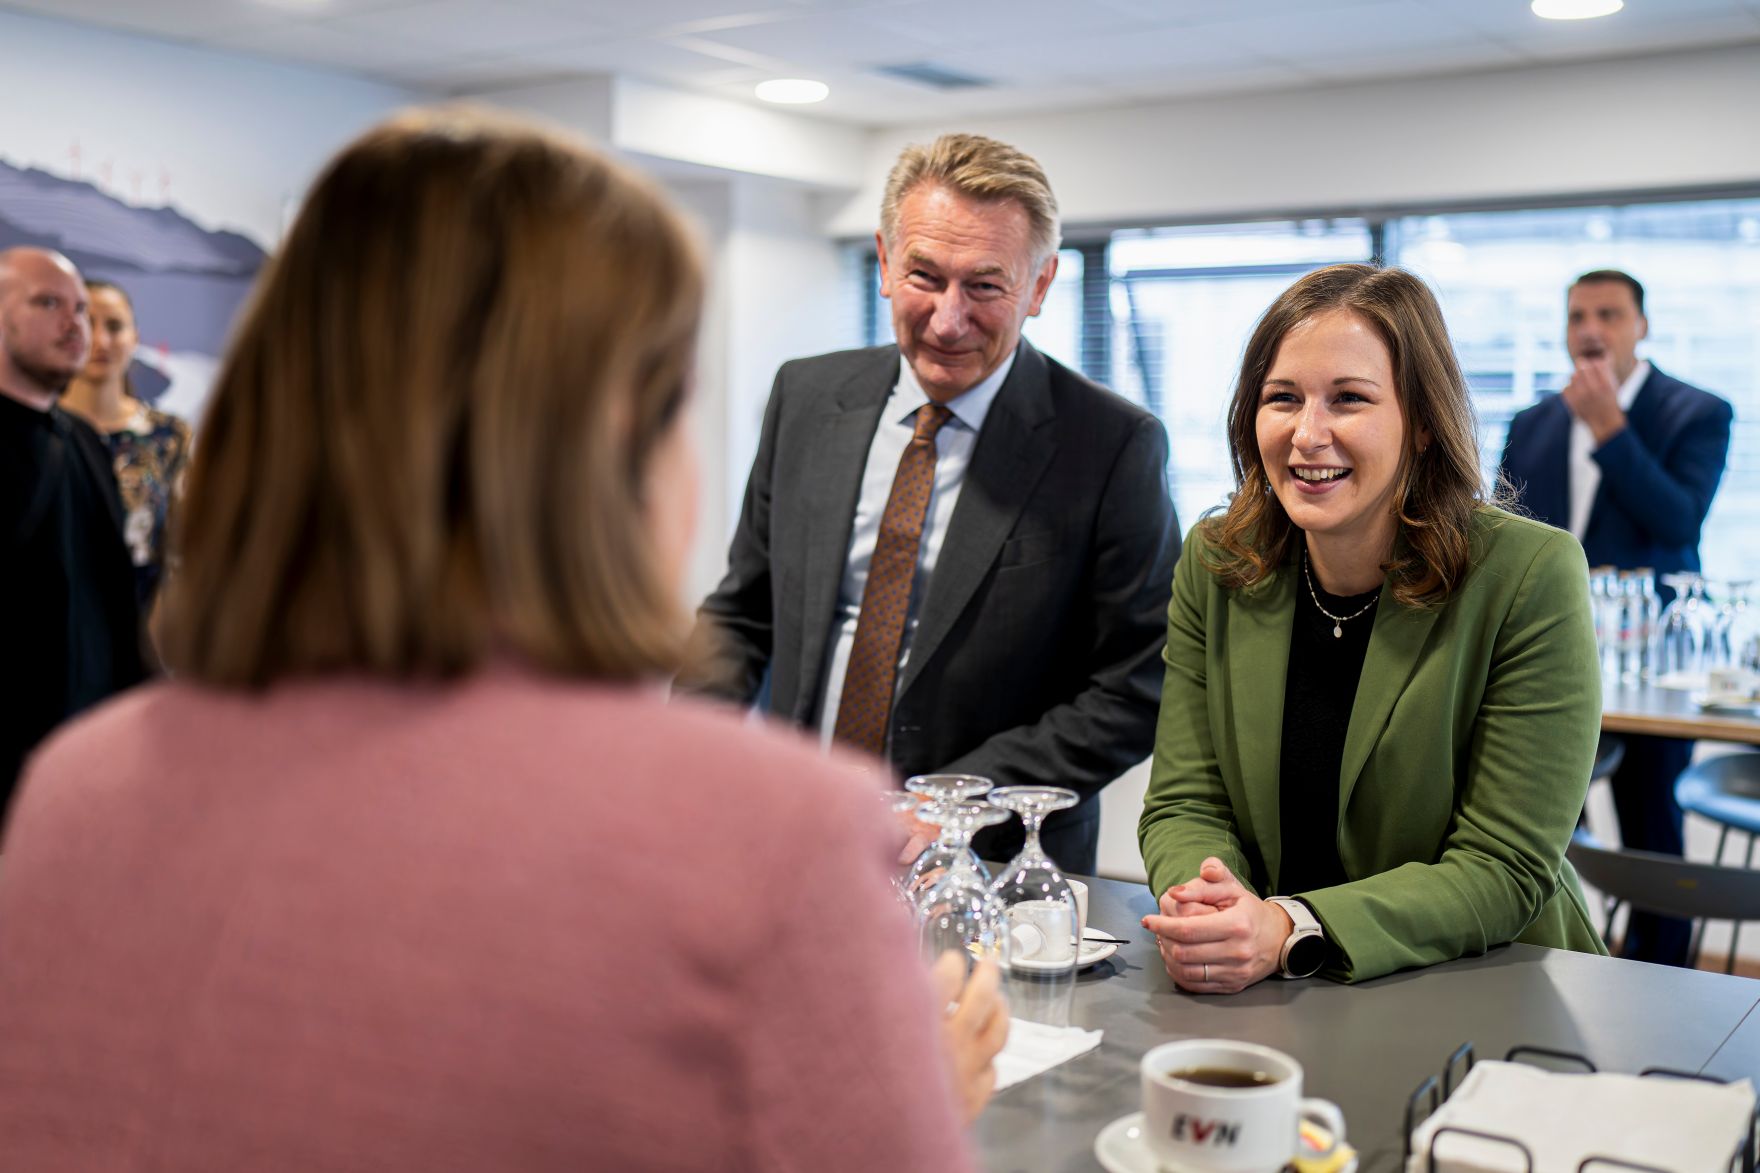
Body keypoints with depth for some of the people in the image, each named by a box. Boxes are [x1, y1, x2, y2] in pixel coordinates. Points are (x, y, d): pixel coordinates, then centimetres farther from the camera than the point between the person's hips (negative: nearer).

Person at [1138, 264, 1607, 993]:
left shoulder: (1529, 576, -12)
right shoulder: (1214, 563, 0)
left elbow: (1505, 870, -14)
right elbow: (1185, 802, 0)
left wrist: (1292, 931, -27)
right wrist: (1204, 903, -23)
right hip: (1265, 1004, 3)